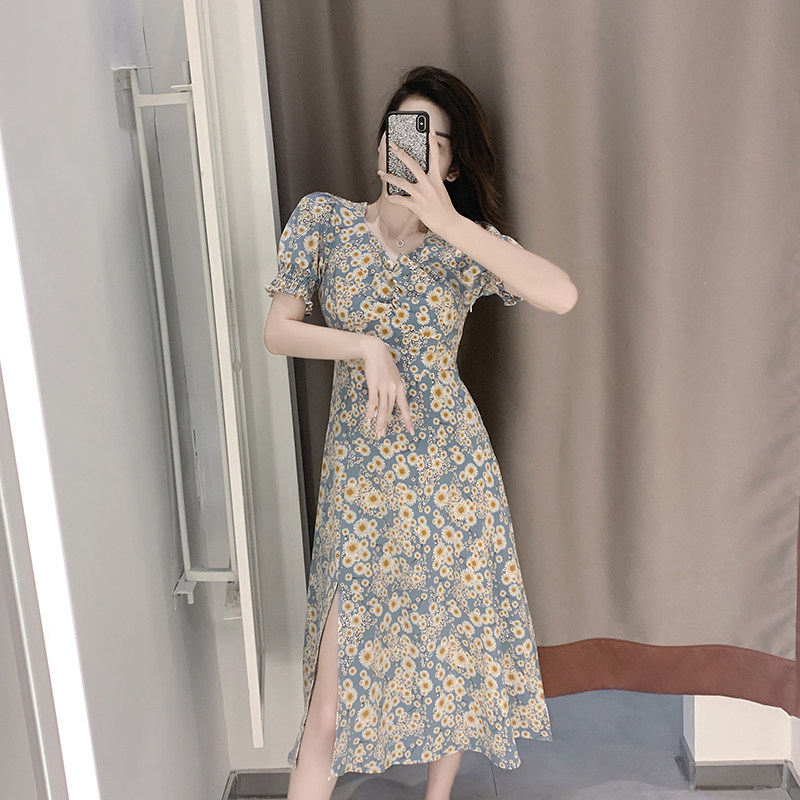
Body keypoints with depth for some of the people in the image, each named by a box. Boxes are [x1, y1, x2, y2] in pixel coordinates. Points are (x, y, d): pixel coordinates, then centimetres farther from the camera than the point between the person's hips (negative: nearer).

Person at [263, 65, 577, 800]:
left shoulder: (465, 243, -1)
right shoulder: (323, 218, 1)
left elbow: (562, 296, -18)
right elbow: (278, 331, 0)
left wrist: (451, 222, -21)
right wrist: (365, 345, -15)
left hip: (452, 466, 1)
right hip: (360, 471, -1)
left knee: (453, 643, 14)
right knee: (340, 673, -1)